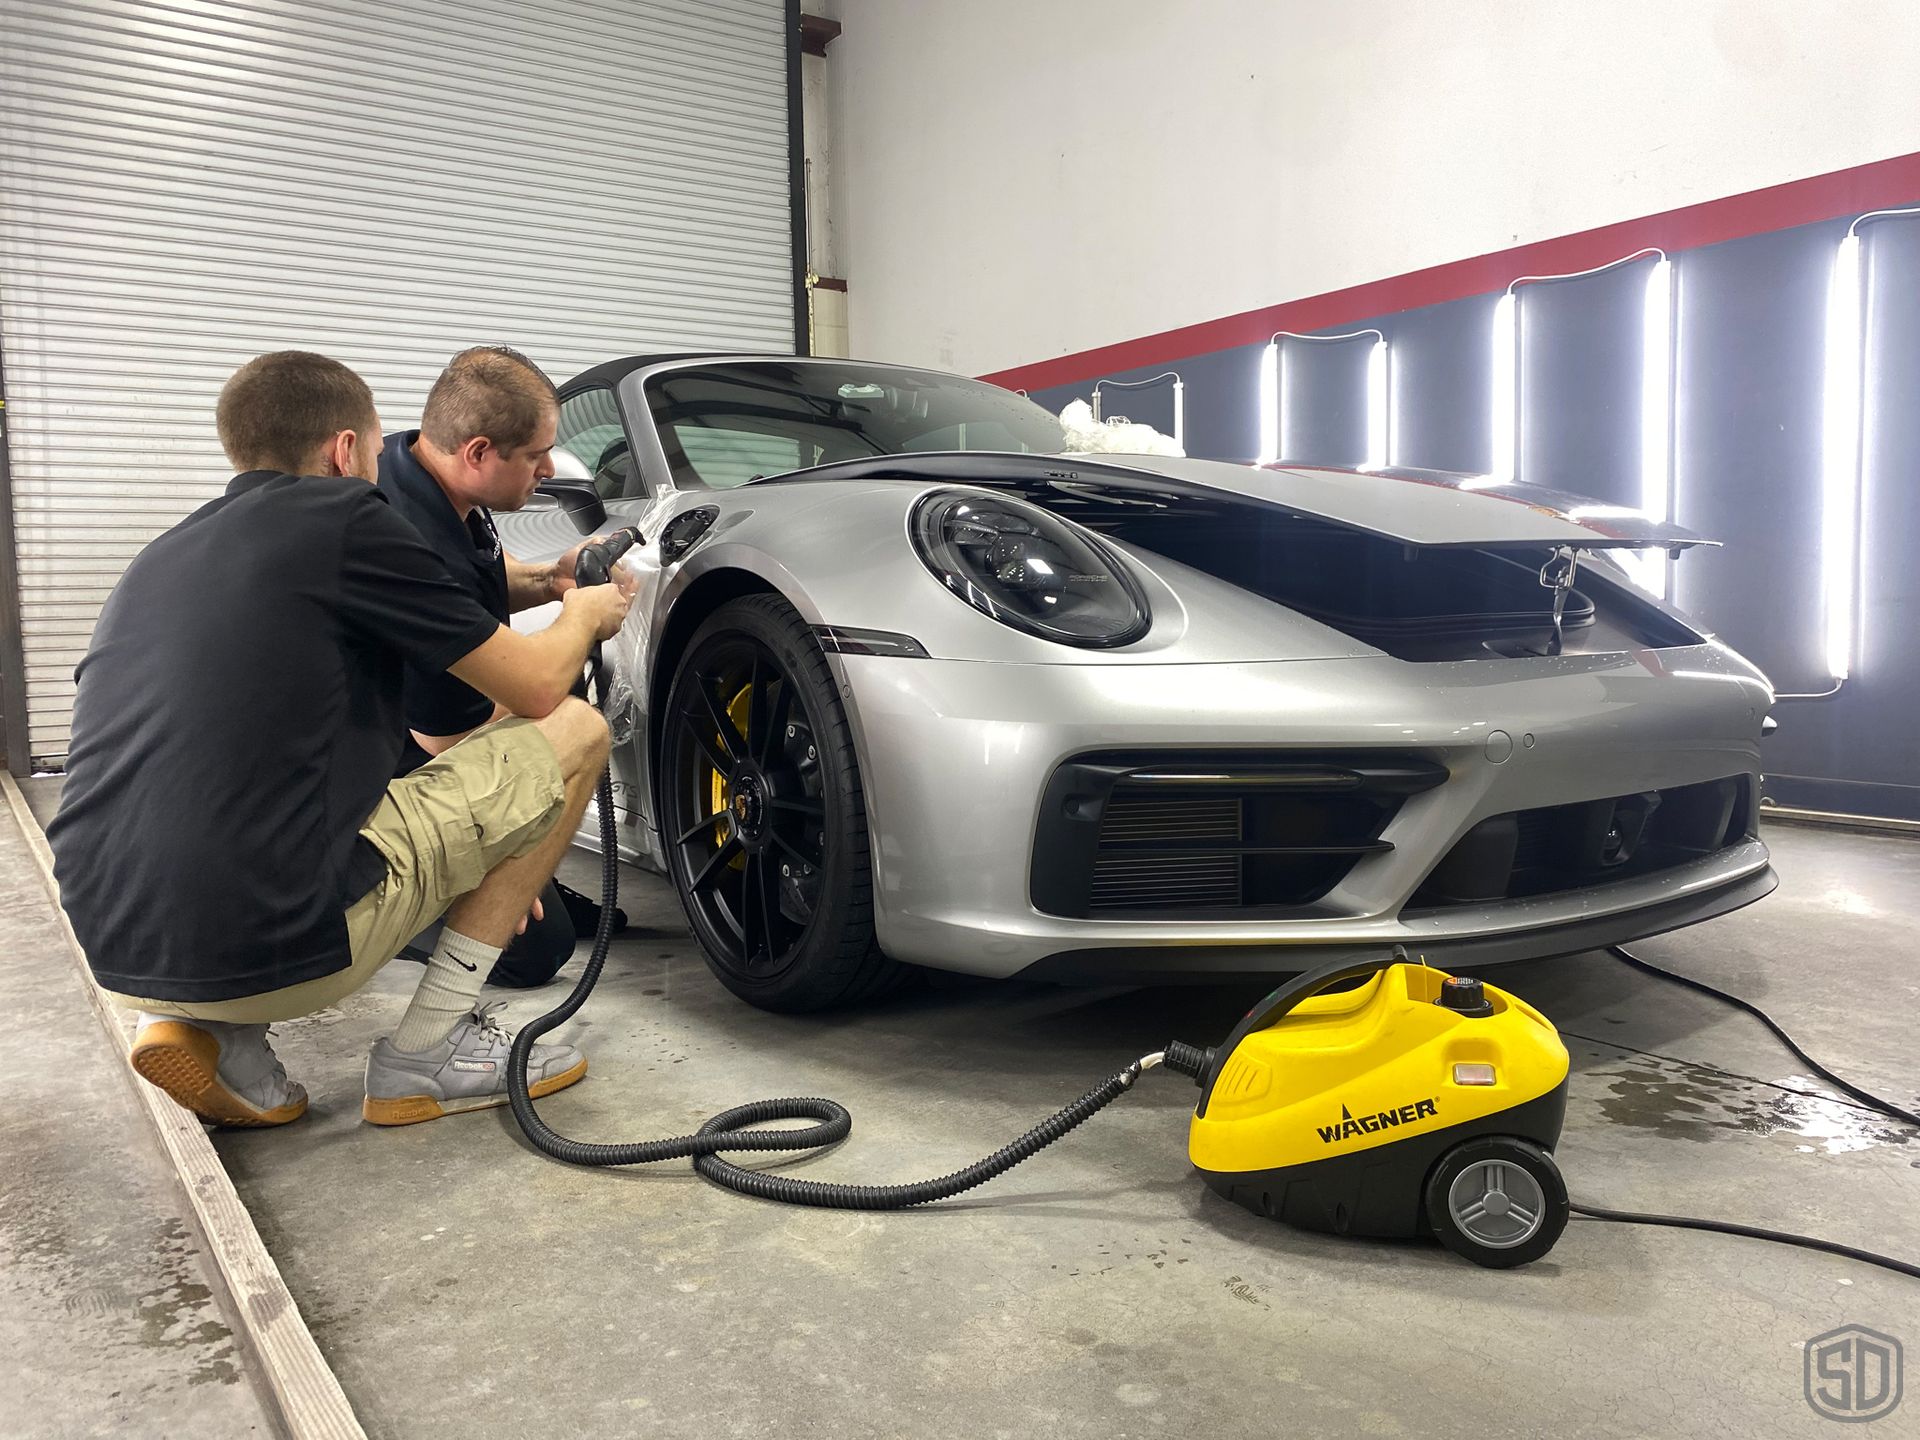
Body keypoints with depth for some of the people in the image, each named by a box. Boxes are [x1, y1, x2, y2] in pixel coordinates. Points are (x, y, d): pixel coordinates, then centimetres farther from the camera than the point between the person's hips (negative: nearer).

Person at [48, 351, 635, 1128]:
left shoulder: (160, 557, 19)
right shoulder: (344, 519, -3)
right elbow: (537, 686, 1)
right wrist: (584, 616, 25)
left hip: (119, 951, 8)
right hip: (278, 942, -8)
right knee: (573, 733, 5)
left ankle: (208, 1028, 13)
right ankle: (431, 1050, 7)